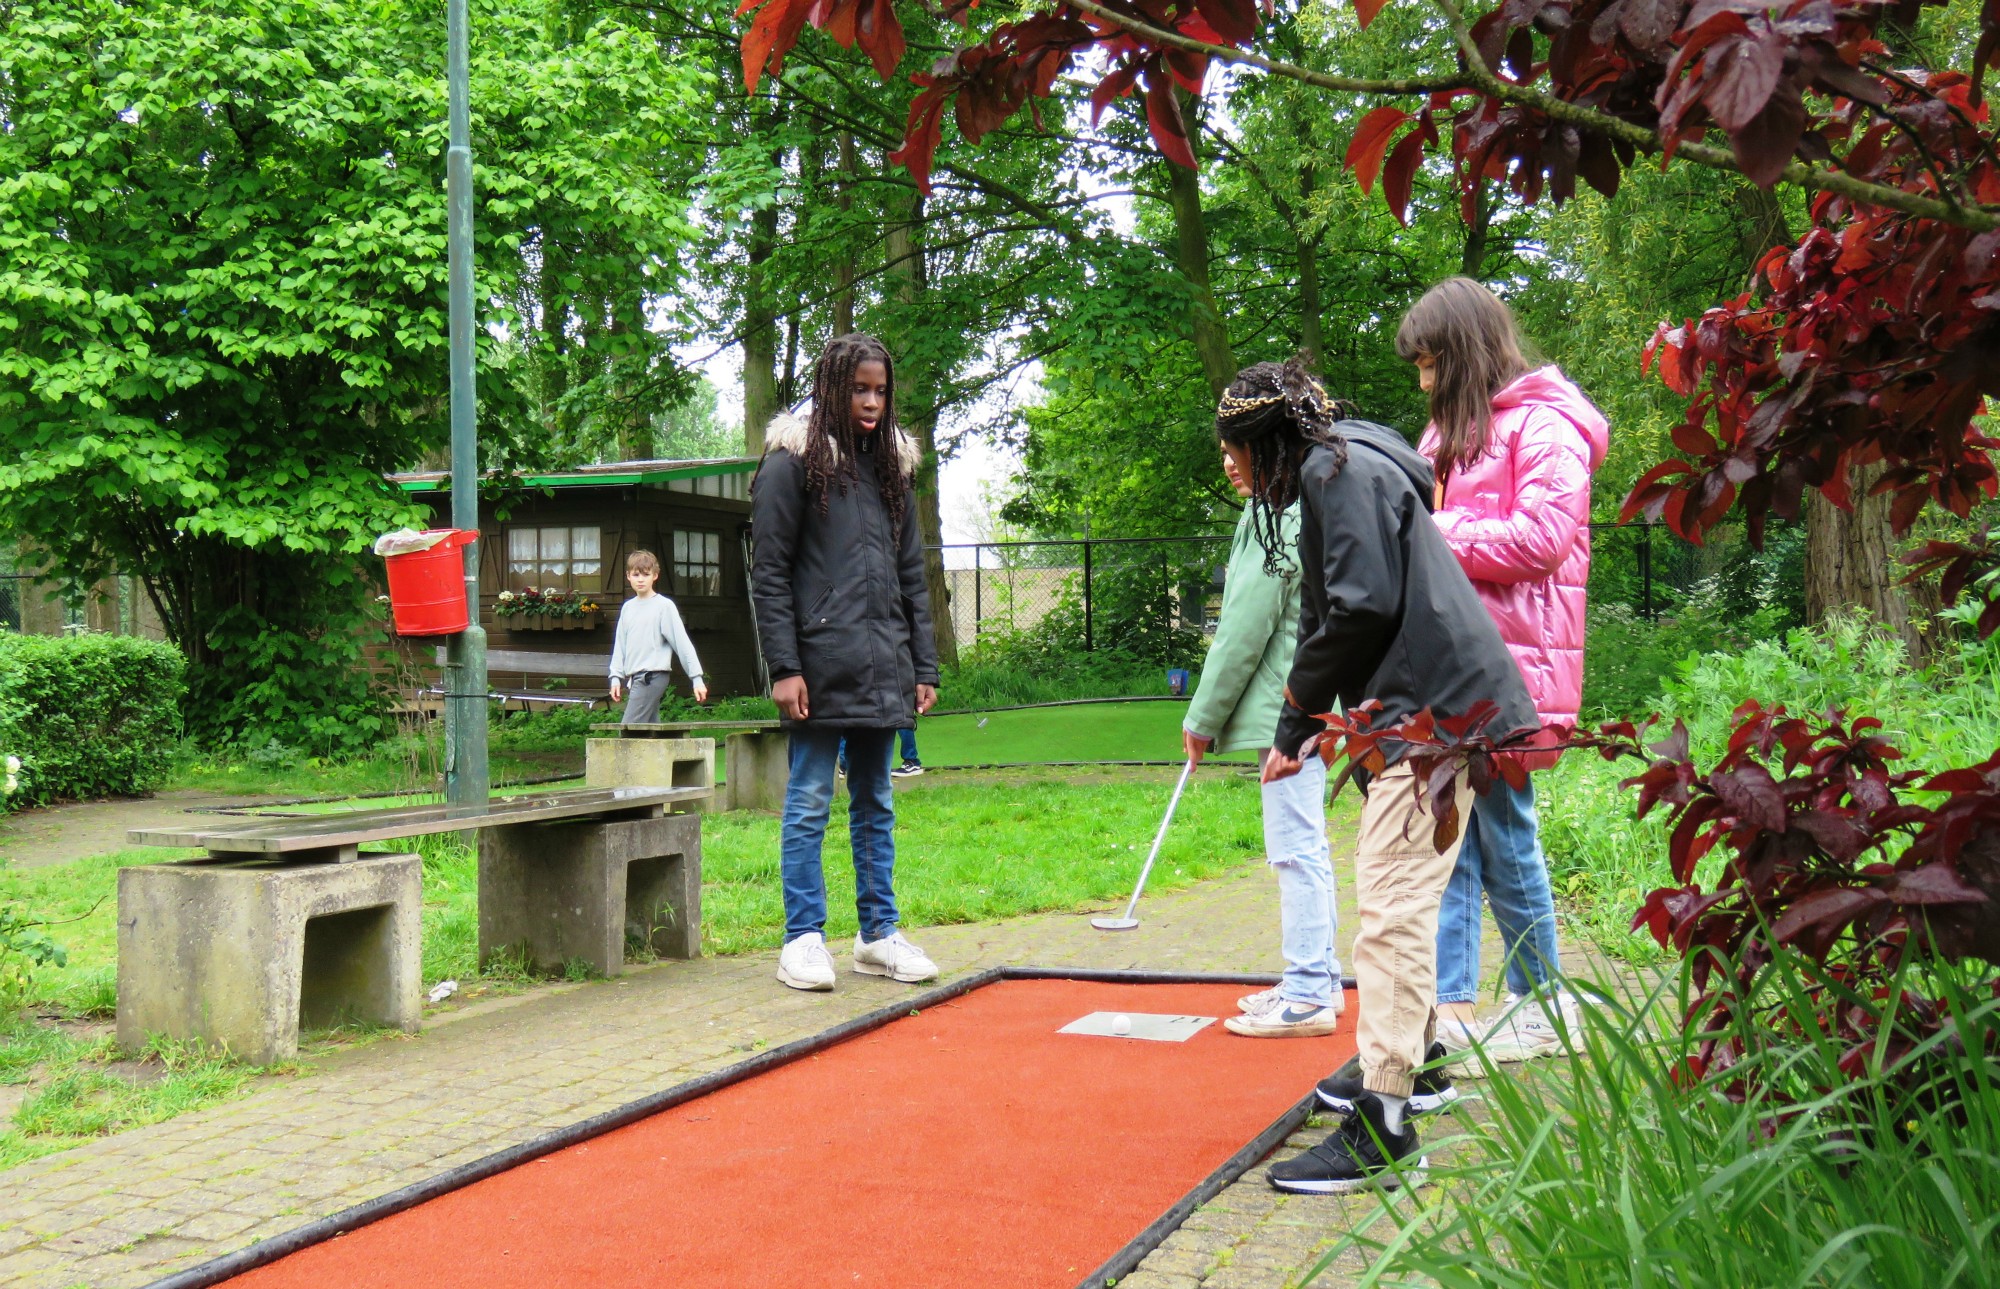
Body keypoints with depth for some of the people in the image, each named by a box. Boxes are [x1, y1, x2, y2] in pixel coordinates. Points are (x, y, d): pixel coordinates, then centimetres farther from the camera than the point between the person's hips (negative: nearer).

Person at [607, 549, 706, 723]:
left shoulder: (664, 606, -5)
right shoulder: (627, 607, 14)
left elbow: (682, 643, -6)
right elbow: (620, 645, 18)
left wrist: (697, 678, -9)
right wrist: (616, 677, 9)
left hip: (654, 675, -7)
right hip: (636, 678, 7)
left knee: (628, 730, -15)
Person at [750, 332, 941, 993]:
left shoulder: (890, 465, 16)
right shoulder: (794, 462, -2)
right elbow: (768, 573, -5)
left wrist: (924, 665, 12)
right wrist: (784, 666, -12)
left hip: (883, 666, 6)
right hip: (821, 663, -6)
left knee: (875, 802, 11)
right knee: (810, 802, -1)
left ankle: (878, 933, 18)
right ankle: (803, 939, 5)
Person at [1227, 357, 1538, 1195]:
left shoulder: (1341, 469, -10)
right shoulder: (1335, 475, 23)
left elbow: (1364, 607, -20)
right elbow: (1344, 614, 23)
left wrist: (1300, 707, -7)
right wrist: (1308, 727, 16)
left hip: (1433, 712, -11)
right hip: (1421, 711, 11)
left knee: (1392, 905, -14)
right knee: (1394, 896, 23)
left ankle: (1382, 1132, -15)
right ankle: (1408, 1060, 40)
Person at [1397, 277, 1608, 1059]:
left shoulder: (1543, 424, -7)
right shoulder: (1453, 429, 21)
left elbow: (1542, 538, -17)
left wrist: (1436, 536, -13)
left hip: (1506, 663, -8)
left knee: (1504, 834, 0)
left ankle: (1543, 1008, 14)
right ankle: (1450, 1009, 7)